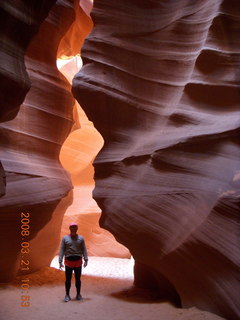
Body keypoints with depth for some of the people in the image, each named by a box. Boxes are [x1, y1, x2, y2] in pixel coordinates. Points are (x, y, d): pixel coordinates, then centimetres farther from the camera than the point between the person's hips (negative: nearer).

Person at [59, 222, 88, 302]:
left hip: (78, 261, 1)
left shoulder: (81, 238, 5)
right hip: (68, 261, -1)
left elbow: (84, 250, 3)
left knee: (78, 279, 9)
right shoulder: (65, 238, 3)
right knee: (68, 279, 5)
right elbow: (62, 250, 0)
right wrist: (60, 261, -7)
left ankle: (78, 294, 22)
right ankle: (67, 295, 16)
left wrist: (86, 260, -7)